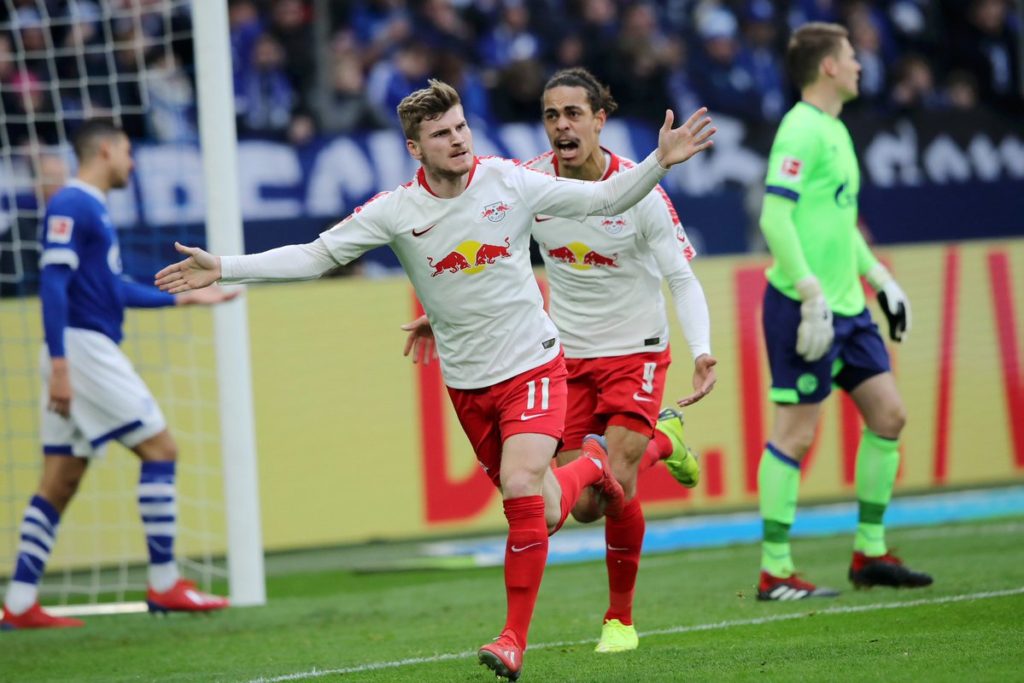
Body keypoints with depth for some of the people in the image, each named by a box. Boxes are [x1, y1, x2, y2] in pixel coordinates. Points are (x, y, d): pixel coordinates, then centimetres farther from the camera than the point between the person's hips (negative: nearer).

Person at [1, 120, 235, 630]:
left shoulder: (91, 208, 20)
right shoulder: (71, 206, -10)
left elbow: (114, 289, 28)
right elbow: (52, 283, -18)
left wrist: (184, 298, 31)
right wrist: (59, 365, -25)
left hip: (94, 353, 10)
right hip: (82, 348, -10)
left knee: (60, 481, 7)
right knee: (159, 449, -6)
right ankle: (163, 585, -4)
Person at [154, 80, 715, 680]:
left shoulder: (510, 181, -9)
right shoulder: (395, 211, -8)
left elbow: (604, 198, 0)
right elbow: (317, 256, -5)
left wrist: (660, 162, -14)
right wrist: (223, 268, -13)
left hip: (533, 366, -2)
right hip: (467, 383, 2)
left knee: (521, 488, -21)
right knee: (541, 516, 7)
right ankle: (588, 468, 45)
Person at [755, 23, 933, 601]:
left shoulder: (835, 130, 16)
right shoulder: (801, 130, -13)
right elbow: (775, 218, -20)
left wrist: (881, 281, 22)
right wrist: (812, 294, -24)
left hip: (846, 305, 10)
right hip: (804, 306, -10)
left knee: (889, 415, 9)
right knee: (797, 432, -7)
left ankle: (869, 553, 17)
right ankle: (775, 573, -2)